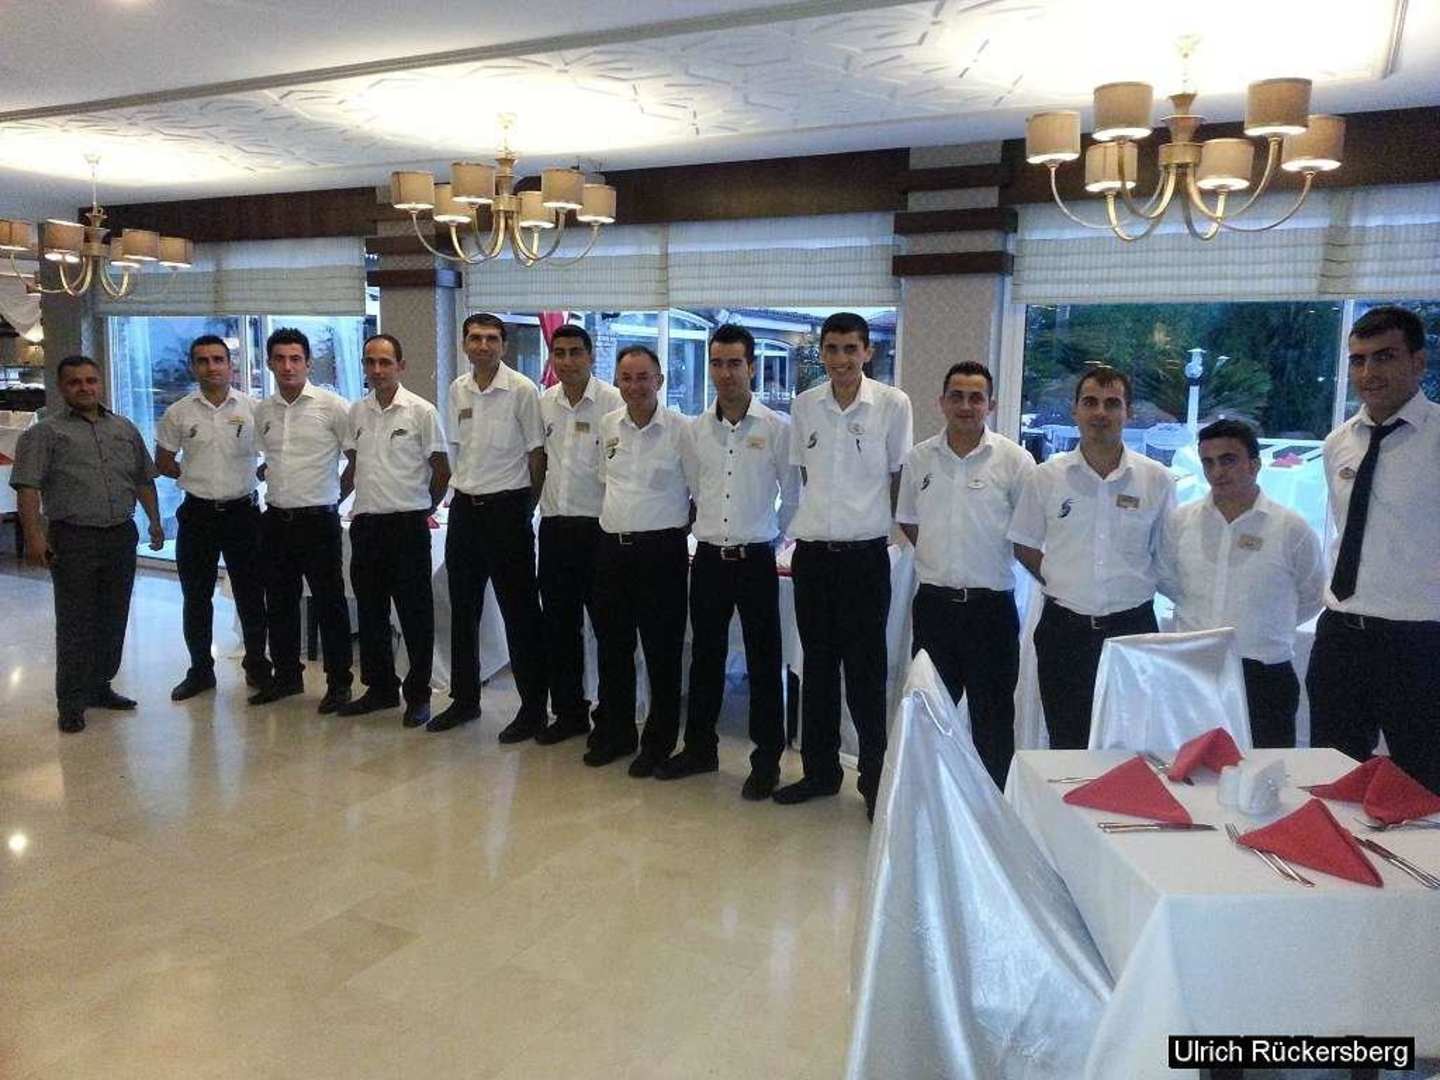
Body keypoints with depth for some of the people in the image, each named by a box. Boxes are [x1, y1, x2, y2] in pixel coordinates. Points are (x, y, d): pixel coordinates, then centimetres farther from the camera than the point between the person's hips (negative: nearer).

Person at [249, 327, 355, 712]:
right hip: (275, 520, 6)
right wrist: (275, 486, 14)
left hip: (318, 521, -5)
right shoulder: (261, 411, 9)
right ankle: (286, 676, 28)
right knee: (279, 604, 14)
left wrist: (336, 495, 1)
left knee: (329, 604, 1)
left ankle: (339, 683, 11)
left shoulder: (332, 406, -7)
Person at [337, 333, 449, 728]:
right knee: (370, 611, 12)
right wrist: (358, 503, 15)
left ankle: (418, 695, 11)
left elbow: (442, 469, -2)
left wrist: (423, 508, 5)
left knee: (415, 614, 1)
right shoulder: (356, 412, 9)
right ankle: (381, 688, 25)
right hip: (366, 523, 6)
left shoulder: (421, 411, -6)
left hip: (408, 525, -5)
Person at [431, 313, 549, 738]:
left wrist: (528, 508, -2)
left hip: (507, 508, -6)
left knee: (519, 612, 0)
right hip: (465, 508, 6)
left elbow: (537, 453, -5)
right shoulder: (457, 390, 7)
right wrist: (467, 488, 13)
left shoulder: (522, 390, -9)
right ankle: (464, 699, 28)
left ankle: (533, 707, 11)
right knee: (463, 610, 14)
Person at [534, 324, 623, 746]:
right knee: (559, 626, 12)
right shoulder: (544, 403, 8)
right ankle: (568, 712, 25)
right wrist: (544, 504, 15)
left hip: (598, 526, -5)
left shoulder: (612, 402, -8)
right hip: (555, 525, 6)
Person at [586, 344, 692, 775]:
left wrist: (678, 526, 1)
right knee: (613, 648, 14)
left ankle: (658, 743, 18)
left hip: (661, 550, -5)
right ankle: (614, 734, 30)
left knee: (662, 654, 4)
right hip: (613, 547, 5)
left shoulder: (681, 430, -9)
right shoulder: (608, 425, 7)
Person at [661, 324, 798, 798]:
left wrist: (768, 535, 7)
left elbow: (794, 496, 2)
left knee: (764, 663, 3)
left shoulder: (777, 428, -6)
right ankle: (700, 748, 27)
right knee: (705, 657, 13)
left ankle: (766, 761, 16)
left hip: (755, 560, -3)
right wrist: (712, 530, 12)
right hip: (708, 559, 4)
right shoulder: (695, 430, 5)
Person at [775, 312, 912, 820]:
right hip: (812, 553, 4)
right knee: (817, 665, 13)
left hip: (865, 554, -4)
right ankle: (820, 769, 26)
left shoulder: (892, 404, -5)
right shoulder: (804, 405, 5)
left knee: (865, 671, 2)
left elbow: (898, 476, 3)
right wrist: (819, 517, 11)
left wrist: (872, 519, 4)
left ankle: (875, 777, 16)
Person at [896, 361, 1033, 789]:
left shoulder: (1013, 460, -6)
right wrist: (941, 558, 10)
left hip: (990, 605, -3)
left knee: (993, 716, 7)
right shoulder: (919, 458, 4)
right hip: (933, 604, 3)